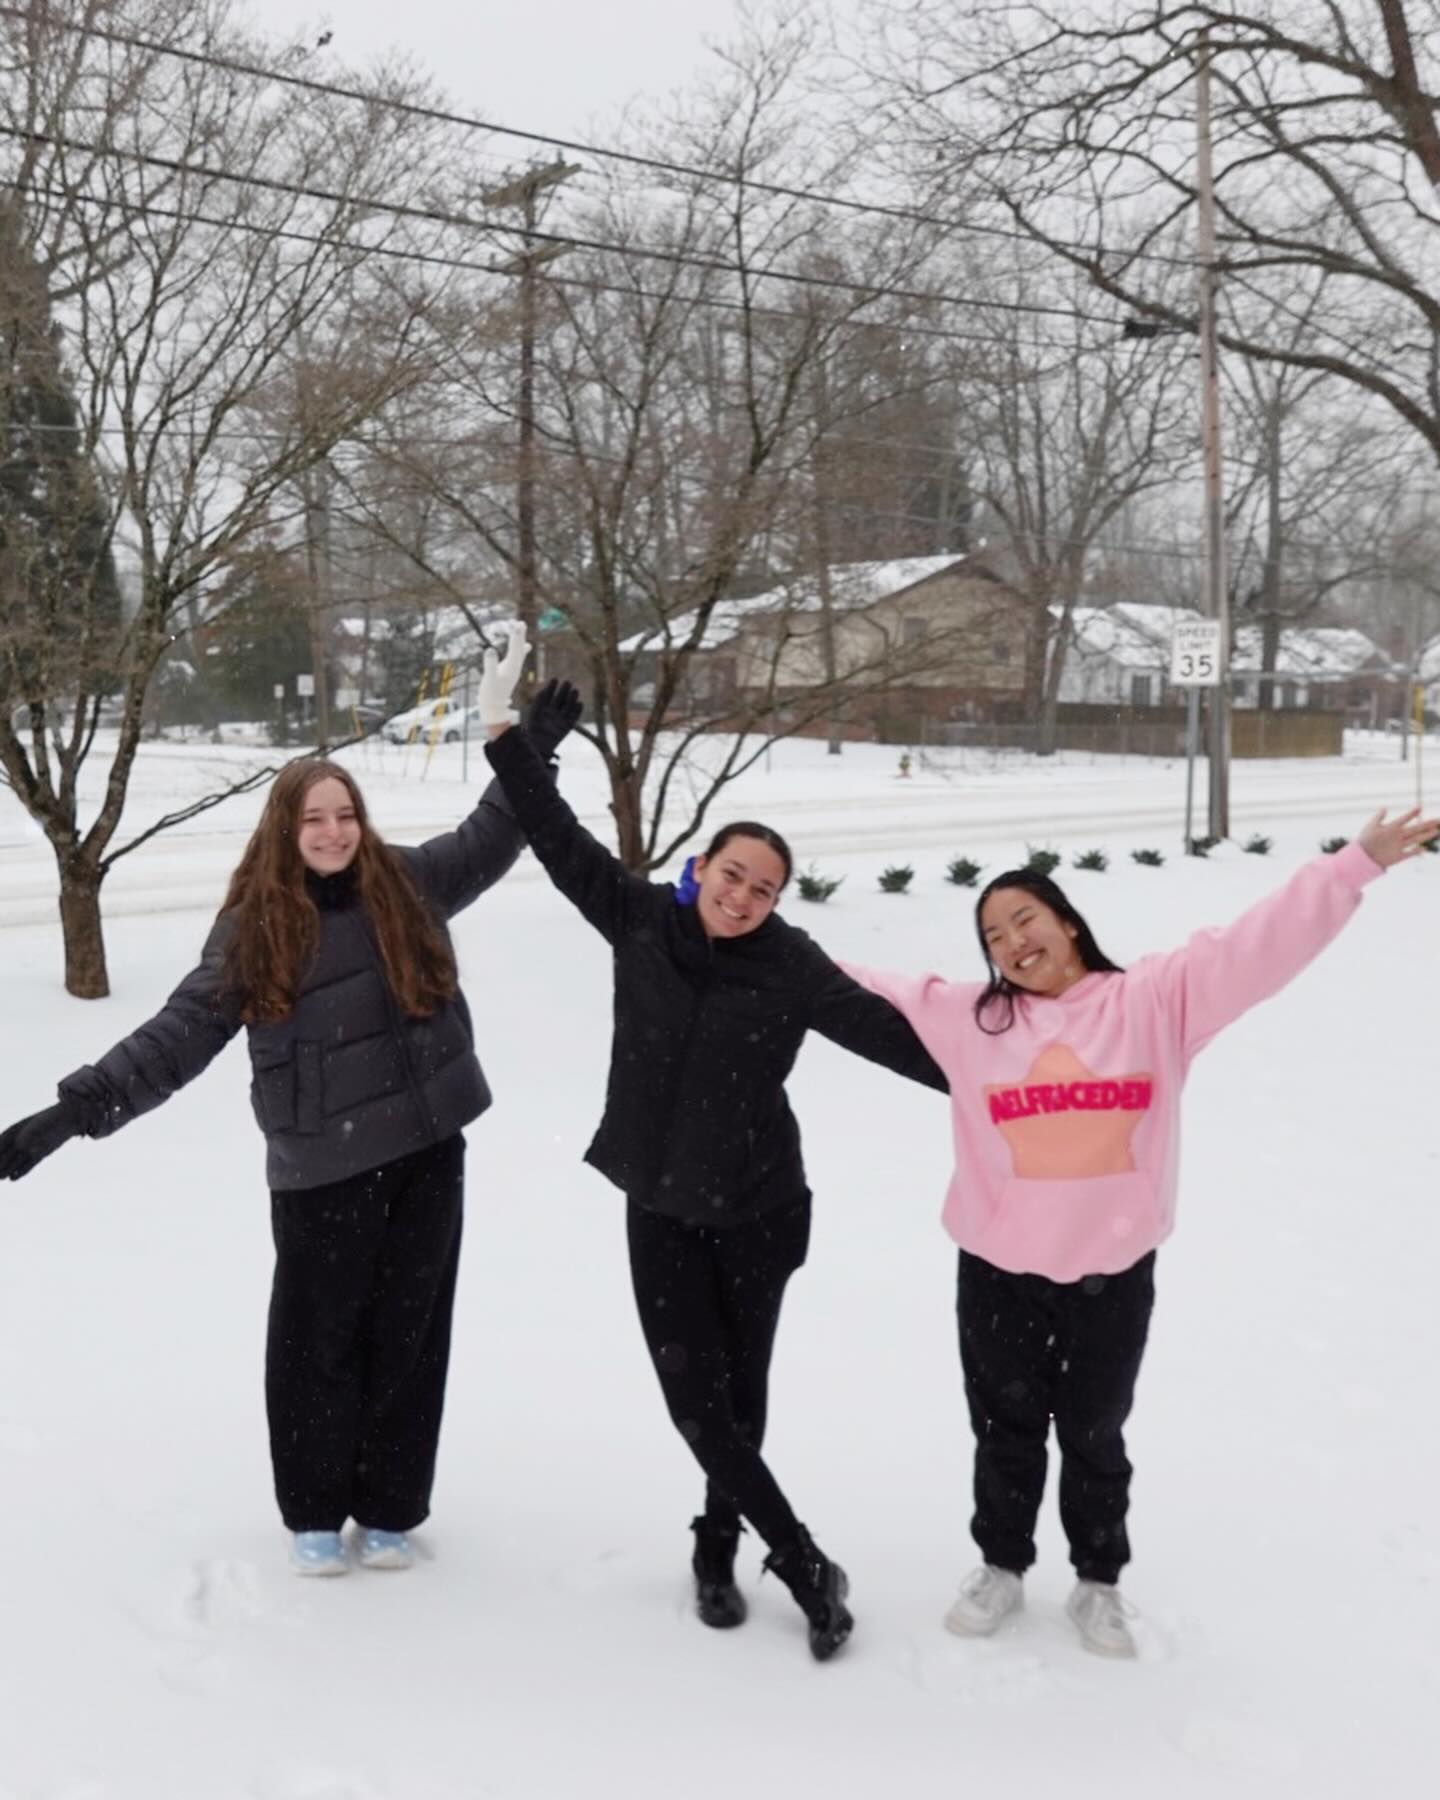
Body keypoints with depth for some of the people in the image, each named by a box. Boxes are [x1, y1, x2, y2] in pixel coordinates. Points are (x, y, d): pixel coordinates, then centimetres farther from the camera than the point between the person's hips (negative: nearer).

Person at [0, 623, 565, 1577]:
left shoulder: (406, 885, 1)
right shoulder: (253, 928, -5)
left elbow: (488, 842, 14)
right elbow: (181, 1033, -8)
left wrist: (526, 747, 3)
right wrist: (79, 1107, -18)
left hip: (427, 1150, 2)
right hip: (320, 1171, -2)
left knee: (410, 1332, 10)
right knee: (317, 1339, 7)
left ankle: (391, 1508, 26)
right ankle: (315, 1512, 26)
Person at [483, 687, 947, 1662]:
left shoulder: (792, 966, -13)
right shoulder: (643, 920, -5)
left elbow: (889, 1031, -15)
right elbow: (563, 841, -1)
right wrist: (511, 740, -4)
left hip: (757, 1208, -2)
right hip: (660, 1208, 2)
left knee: (741, 1390, 10)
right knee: (694, 1396, -3)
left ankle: (717, 1548, 33)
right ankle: (806, 1567, 8)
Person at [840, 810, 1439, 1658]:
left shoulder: (1155, 997, -6)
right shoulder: (966, 1015, -2)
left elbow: (1257, 945, -11)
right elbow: (874, 997, 8)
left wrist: (1358, 864, -17)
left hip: (1112, 1273, -1)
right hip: (999, 1271, 1)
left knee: (1096, 1436, 16)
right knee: (1006, 1431, 16)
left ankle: (1099, 1582, 37)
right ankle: (1002, 1567, 38)